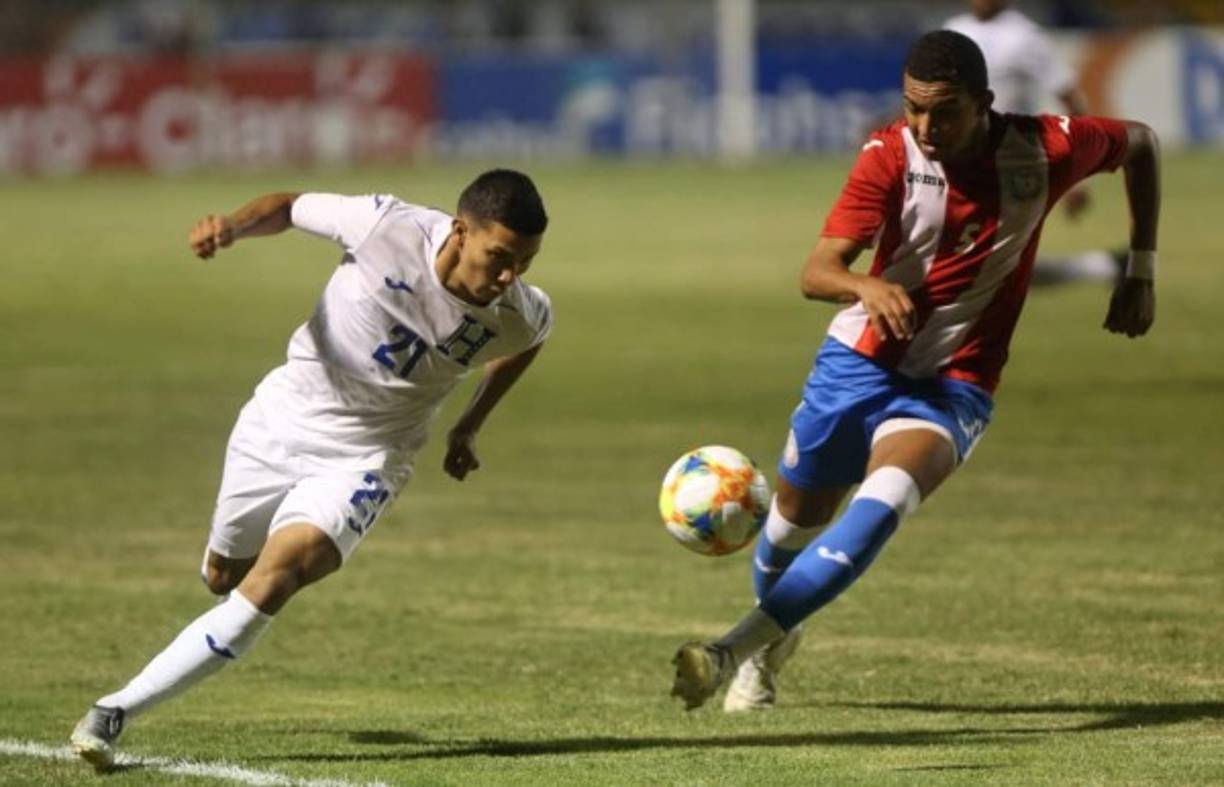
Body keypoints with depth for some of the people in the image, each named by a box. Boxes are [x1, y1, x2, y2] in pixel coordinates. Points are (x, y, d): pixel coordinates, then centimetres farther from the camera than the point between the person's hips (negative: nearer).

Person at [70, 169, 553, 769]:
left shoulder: (519, 316, -18)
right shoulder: (388, 227, -25)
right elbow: (291, 207, -7)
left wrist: (471, 424, 14)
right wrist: (231, 226, -27)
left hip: (365, 456, -1)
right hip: (281, 420, 1)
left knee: (270, 583, -24)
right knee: (223, 575, 19)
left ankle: (119, 711, -21)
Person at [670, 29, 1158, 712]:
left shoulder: (1045, 149, -13)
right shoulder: (890, 158, -15)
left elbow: (1141, 143, 9)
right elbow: (816, 271, -24)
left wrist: (1142, 272, 6)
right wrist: (868, 288, -48)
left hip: (954, 386, -1)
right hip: (859, 363, 1)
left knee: (884, 502, -29)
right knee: (797, 517, 14)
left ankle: (738, 649, -33)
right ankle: (774, 641, 49)